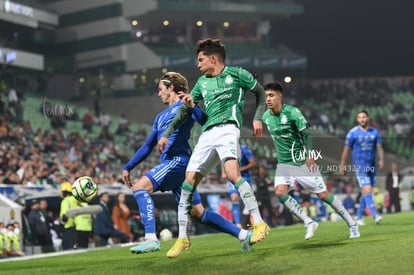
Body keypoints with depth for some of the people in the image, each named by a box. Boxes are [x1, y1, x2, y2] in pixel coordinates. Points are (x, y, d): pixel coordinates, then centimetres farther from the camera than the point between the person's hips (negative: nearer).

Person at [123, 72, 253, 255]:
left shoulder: (184, 105, 3)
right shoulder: (160, 117, 27)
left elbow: (206, 122, -14)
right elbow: (147, 146, 29)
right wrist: (127, 167, 25)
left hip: (178, 161, -8)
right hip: (171, 164, 8)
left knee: (139, 187, -20)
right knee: (198, 213, 5)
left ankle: (151, 239, -29)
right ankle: (242, 234, 9)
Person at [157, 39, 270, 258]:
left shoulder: (236, 74, 7)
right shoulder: (202, 82, 22)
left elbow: (260, 92, 14)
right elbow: (185, 109, 25)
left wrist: (257, 118, 1)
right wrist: (166, 134, 20)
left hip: (227, 128, -6)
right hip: (207, 134, 6)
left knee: (232, 174, -29)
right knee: (189, 180, -3)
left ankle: (259, 223, -24)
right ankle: (182, 238, 4)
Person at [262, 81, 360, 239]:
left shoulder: (292, 112, -14)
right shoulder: (266, 116, 2)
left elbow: (306, 133, -16)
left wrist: (309, 155, -27)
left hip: (303, 161, -5)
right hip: (284, 163, 5)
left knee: (323, 195, -2)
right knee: (279, 192, -21)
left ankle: (351, 224, 14)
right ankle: (308, 223, -10)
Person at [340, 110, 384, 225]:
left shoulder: (375, 132, 8)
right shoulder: (353, 133, -1)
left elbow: (379, 147, 6)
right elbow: (346, 150, 3)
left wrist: (381, 160, -12)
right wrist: (342, 166, 2)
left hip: (371, 166, 4)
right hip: (359, 166, -4)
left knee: (365, 192, 8)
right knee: (367, 189, -18)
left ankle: (359, 217, 19)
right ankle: (375, 215, -27)